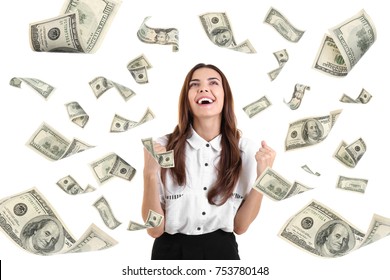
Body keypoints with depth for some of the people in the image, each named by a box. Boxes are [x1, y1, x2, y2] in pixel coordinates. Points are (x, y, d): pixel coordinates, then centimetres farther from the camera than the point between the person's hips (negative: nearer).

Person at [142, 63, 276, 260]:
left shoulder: (245, 150, -8)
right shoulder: (163, 147, -13)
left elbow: (240, 226, -6)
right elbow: (155, 229, -12)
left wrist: (263, 178, -16)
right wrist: (150, 174, -25)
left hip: (222, 251, 1)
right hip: (172, 251, -1)